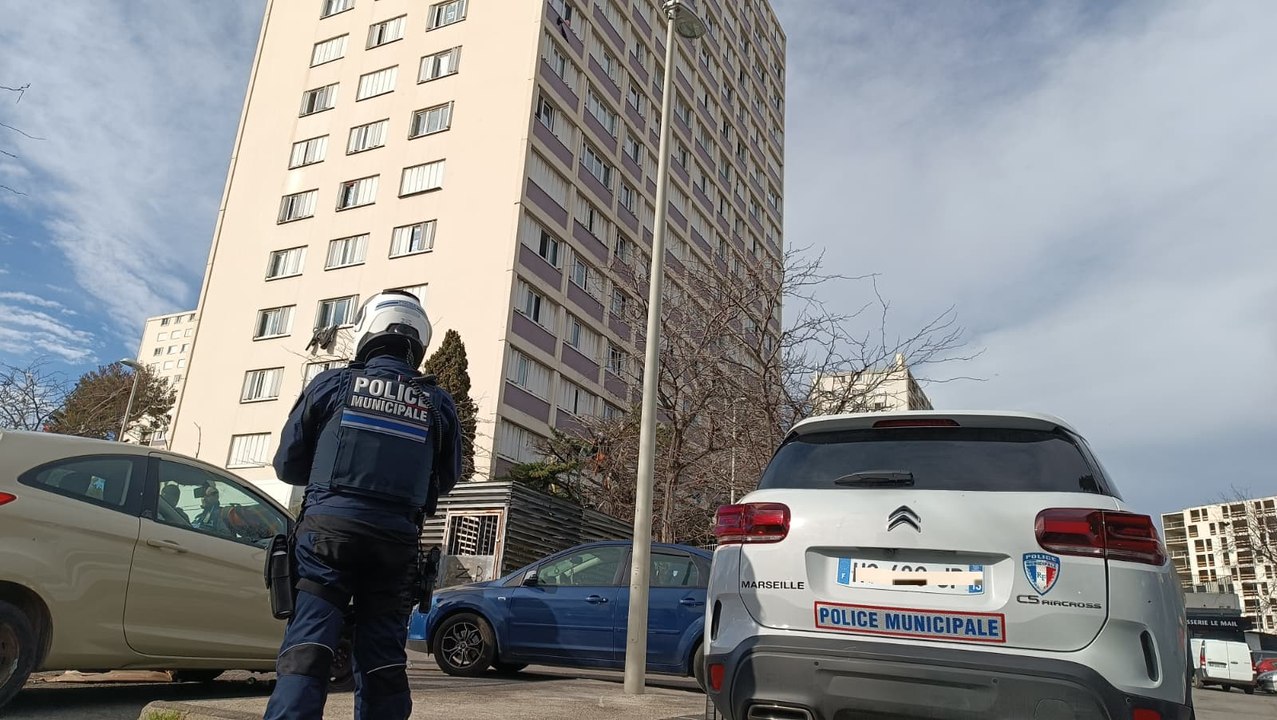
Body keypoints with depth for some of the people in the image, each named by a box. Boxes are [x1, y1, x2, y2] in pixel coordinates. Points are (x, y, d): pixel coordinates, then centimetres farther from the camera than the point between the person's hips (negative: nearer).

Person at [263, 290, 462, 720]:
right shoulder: (438, 404, 5)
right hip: (396, 540, 2)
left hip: (328, 528, -2)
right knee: (383, 657, 10)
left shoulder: (332, 385, 2)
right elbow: (446, 481, 14)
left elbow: (287, 465, 9)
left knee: (307, 649, -2)